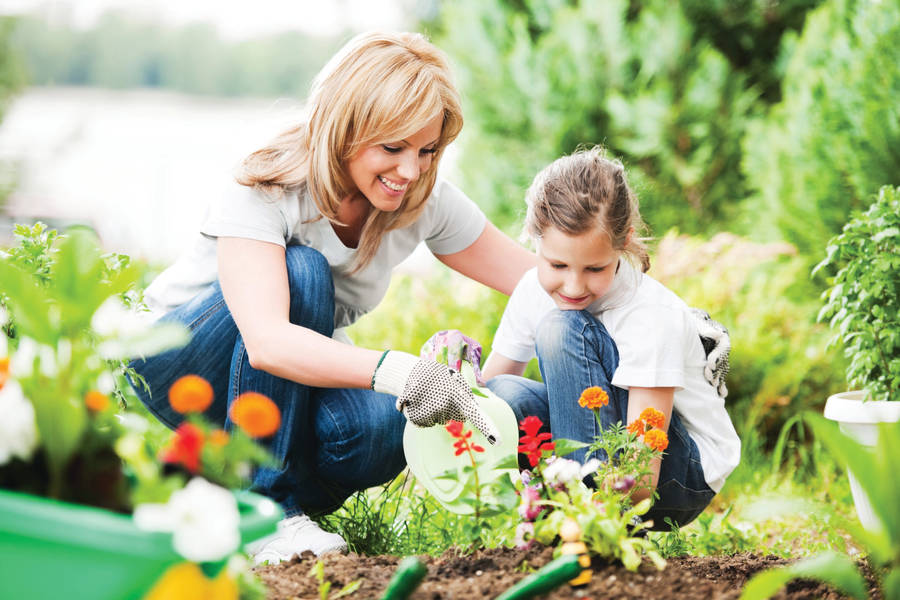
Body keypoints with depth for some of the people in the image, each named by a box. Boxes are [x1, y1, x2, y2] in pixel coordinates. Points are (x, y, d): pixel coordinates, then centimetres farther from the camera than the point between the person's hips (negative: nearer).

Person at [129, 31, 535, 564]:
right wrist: (395, 370, -58)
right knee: (301, 272, -34)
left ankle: (295, 491, 1)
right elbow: (266, 342, -44)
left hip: (295, 385, 3)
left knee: (380, 431, -32)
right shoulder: (265, 195, -29)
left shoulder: (428, 202, -13)